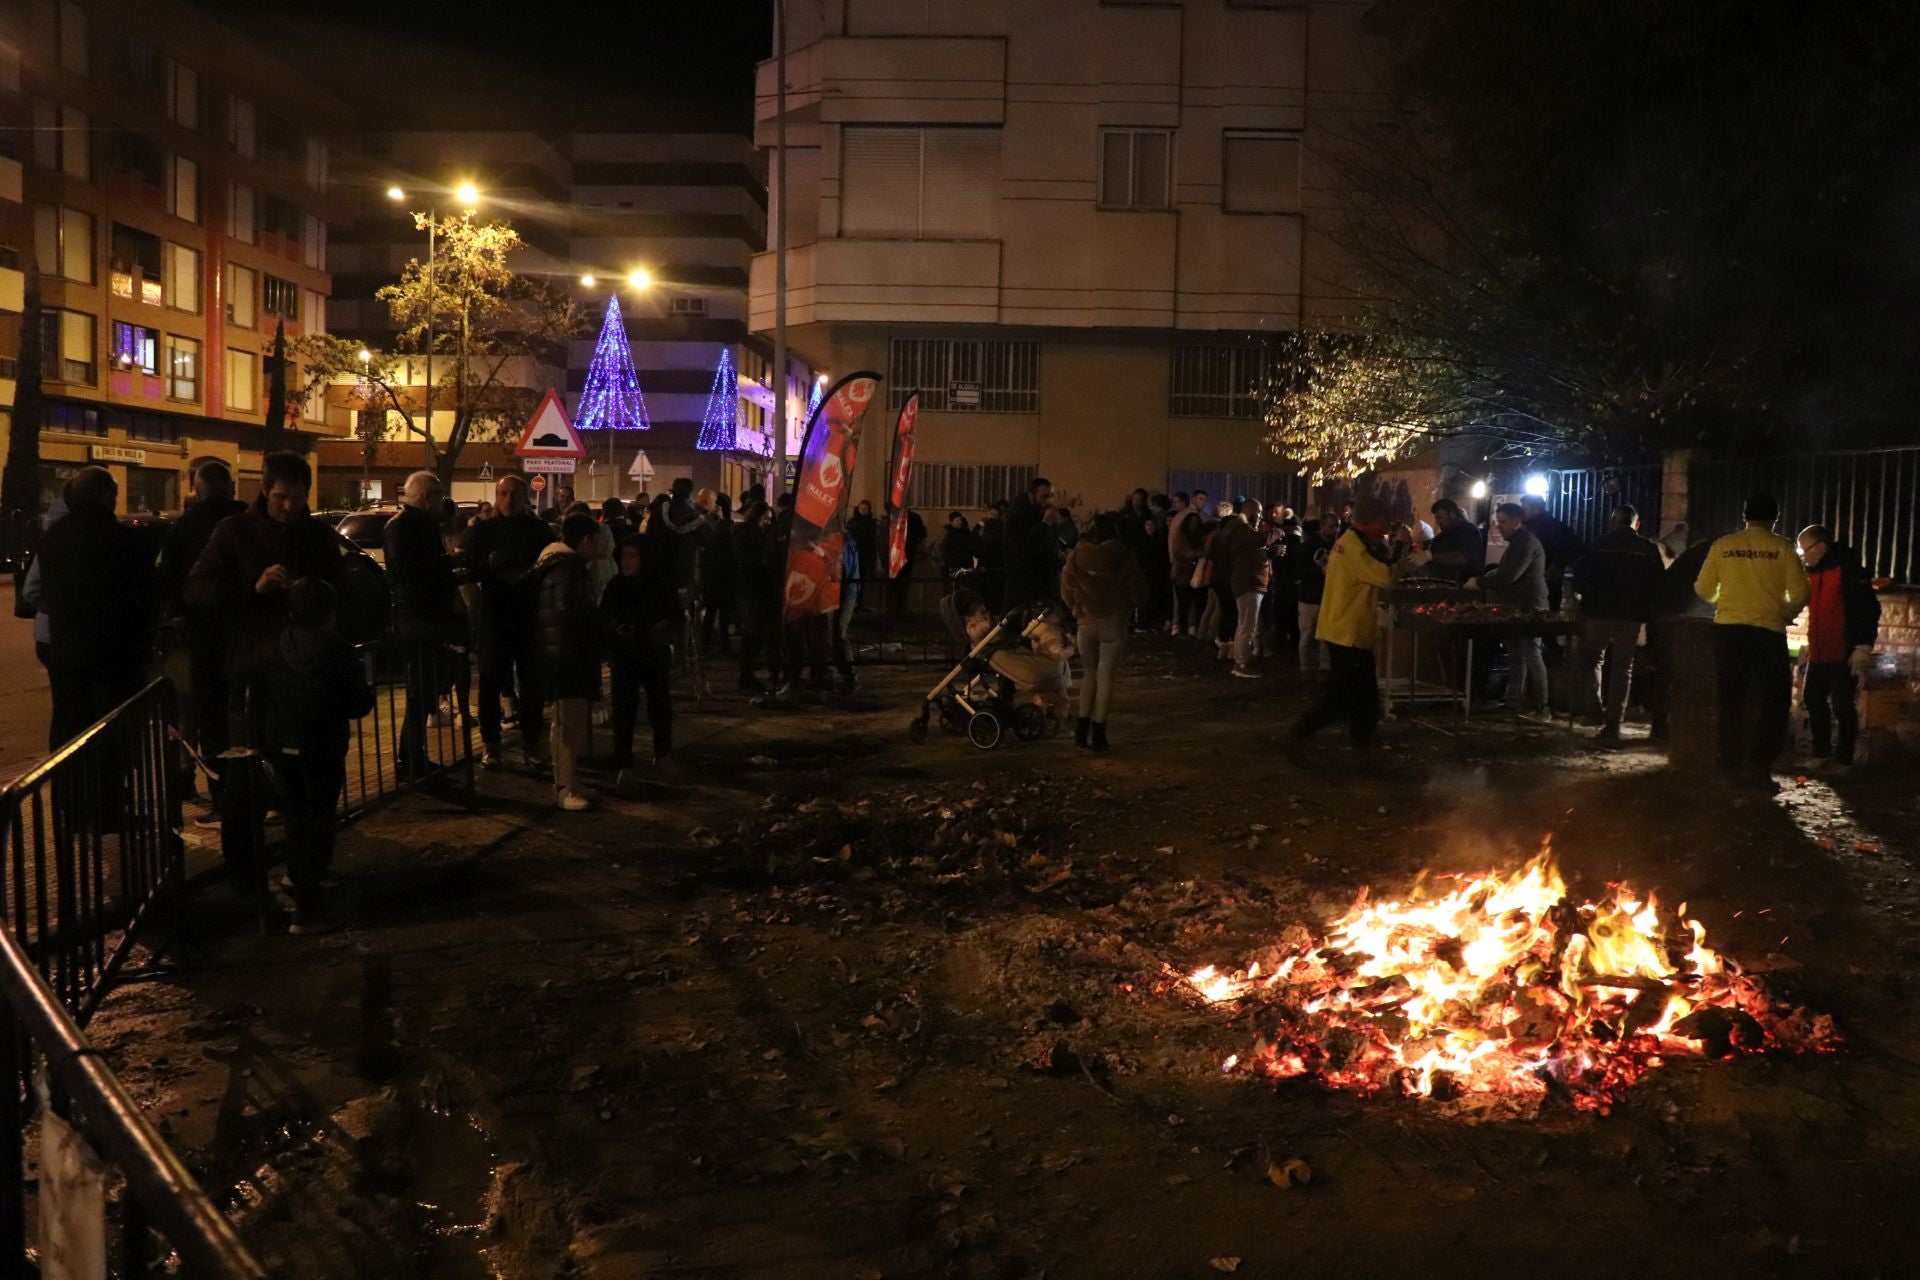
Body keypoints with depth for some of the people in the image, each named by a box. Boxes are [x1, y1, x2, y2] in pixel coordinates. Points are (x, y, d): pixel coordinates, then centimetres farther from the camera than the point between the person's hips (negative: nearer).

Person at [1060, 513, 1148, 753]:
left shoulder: (1077, 556, -4)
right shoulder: (1123, 556, -11)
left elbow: (1066, 591, 3)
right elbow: (1138, 590, -5)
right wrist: (1127, 608, 14)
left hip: (1086, 623, 2)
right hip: (1114, 622, -2)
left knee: (1091, 674, 18)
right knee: (1105, 677, 4)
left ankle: (1082, 725, 12)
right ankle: (1098, 732, 3)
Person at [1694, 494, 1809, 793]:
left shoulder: (1723, 545, 5)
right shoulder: (1782, 548, -1)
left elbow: (1704, 590, 10)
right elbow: (1799, 594, -4)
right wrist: (1786, 615, 16)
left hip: (1727, 628, 3)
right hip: (1767, 630, -3)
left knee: (1731, 701, 10)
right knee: (1774, 701, 6)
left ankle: (1732, 767, 12)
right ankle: (1758, 768, -4)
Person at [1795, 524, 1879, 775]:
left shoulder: (1847, 569, -13)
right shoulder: (1814, 572, 13)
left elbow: (1868, 608, -17)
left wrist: (1863, 646, -22)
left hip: (1844, 653, -8)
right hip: (1819, 653, 9)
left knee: (1842, 705, -3)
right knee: (1813, 699, 11)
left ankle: (1843, 760, 7)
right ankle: (1822, 754, 23)